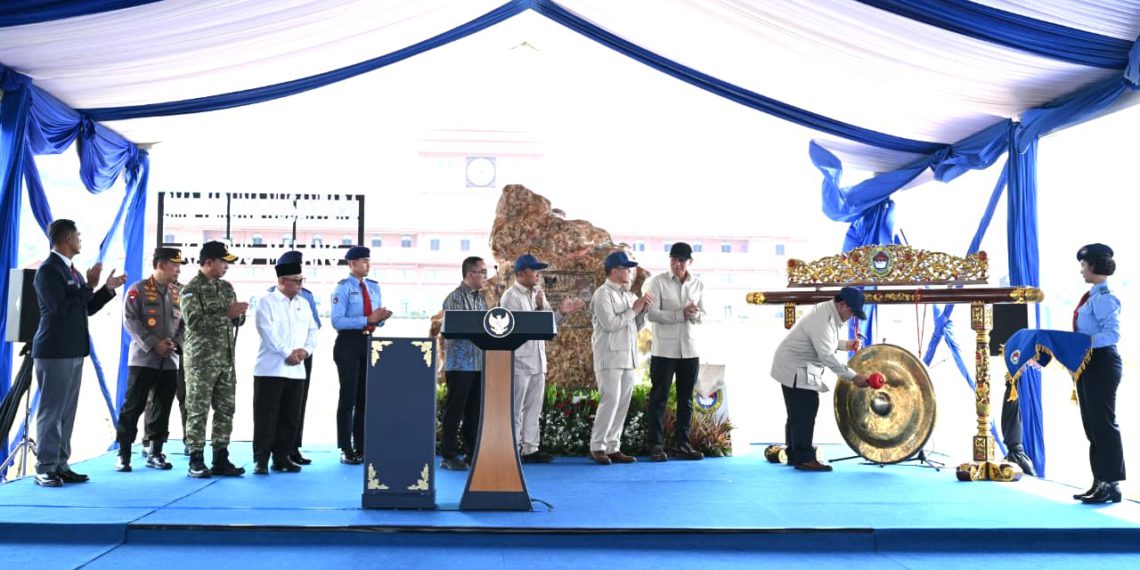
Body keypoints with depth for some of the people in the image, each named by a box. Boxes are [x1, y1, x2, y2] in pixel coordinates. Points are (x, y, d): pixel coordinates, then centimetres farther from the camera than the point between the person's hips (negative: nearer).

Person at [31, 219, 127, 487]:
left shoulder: (72, 270, 15)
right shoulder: (48, 270, -12)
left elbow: (86, 308, 20)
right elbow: (61, 308, -20)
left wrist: (108, 289, 10)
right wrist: (89, 285, -16)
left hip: (73, 351, 9)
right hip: (55, 351, -9)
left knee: (67, 411, 10)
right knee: (51, 411, -4)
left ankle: (60, 465, 16)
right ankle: (44, 469, 2)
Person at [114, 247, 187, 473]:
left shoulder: (177, 293, 13)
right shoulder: (138, 289, -2)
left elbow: (184, 323, 13)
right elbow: (130, 320, -10)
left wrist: (175, 342, -6)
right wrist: (154, 344, -16)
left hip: (170, 361, 5)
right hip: (143, 359, -5)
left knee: (162, 409, 8)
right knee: (133, 407, -2)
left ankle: (155, 453, 17)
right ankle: (123, 454, 7)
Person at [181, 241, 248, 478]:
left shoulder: (226, 287, 14)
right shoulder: (192, 288, -6)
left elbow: (237, 320, 17)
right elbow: (195, 321, -18)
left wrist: (239, 313, -6)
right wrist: (226, 312, -21)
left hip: (226, 359, 7)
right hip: (202, 360, -7)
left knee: (225, 410, 7)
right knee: (198, 410, -1)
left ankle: (220, 459, 14)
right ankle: (196, 461, 5)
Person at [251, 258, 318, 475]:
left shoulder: (303, 303, 15)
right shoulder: (267, 302, -2)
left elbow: (312, 330, 12)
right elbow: (268, 332, -12)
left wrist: (305, 350, -6)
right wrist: (288, 354, -15)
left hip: (296, 370, 6)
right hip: (270, 369, -5)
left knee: (290, 416, 8)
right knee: (266, 415, -3)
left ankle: (282, 458, 16)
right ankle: (261, 459, 3)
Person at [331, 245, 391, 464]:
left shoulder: (374, 287, 11)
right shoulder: (343, 288, -9)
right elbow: (337, 321, -18)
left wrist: (381, 318, -10)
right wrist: (367, 319, -23)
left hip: (368, 342, 6)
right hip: (348, 343, -6)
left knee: (366, 396, 11)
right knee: (348, 396, -2)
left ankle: (361, 448, 20)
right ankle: (346, 450, 7)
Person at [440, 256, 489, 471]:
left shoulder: (481, 298, 15)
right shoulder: (455, 298, -8)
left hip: (480, 362, 7)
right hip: (460, 362, -7)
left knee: (475, 410, 11)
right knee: (454, 409, 0)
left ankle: (474, 453, 18)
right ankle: (449, 456, 7)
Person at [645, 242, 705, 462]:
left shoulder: (698, 284, 8)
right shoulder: (658, 282, -5)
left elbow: (702, 315, 8)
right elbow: (652, 313, -12)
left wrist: (695, 315, -15)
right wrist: (681, 314, -21)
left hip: (689, 350, 4)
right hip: (664, 350, -4)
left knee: (686, 399, 9)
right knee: (659, 398, 0)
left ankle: (682, 444, 17)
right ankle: (656, 445, 5)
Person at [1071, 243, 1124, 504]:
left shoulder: (1104, 297, -15)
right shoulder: (1092, 295, 14)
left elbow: (1112, 334, -24)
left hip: (1101, 363, -10)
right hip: (1088, 363, 10)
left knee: (1103, 424, -4)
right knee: (1092, 424, 14)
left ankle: (1111, 485, 3)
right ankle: (1100, 482, 23)